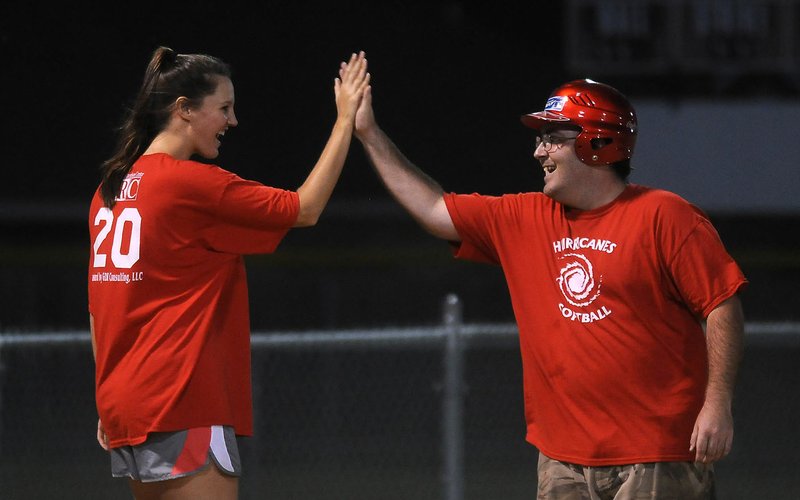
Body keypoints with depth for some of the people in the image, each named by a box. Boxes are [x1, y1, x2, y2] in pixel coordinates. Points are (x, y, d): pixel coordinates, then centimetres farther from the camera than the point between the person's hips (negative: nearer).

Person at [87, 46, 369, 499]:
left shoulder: (112, 189, 13)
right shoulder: (190, 182, -12)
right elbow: (304, 209, -9)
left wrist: (108, 409, 23)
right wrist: (346, 121, -2)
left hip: (126, 407, 9)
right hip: (183, 410, -9)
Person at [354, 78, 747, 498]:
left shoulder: (663, 217, -6)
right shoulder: (527, 219, 13)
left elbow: (722, 305, -8)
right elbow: (433, 210, 18)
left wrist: (718, 404, -15)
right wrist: (369, 135, 16)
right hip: (564, 459, 6)